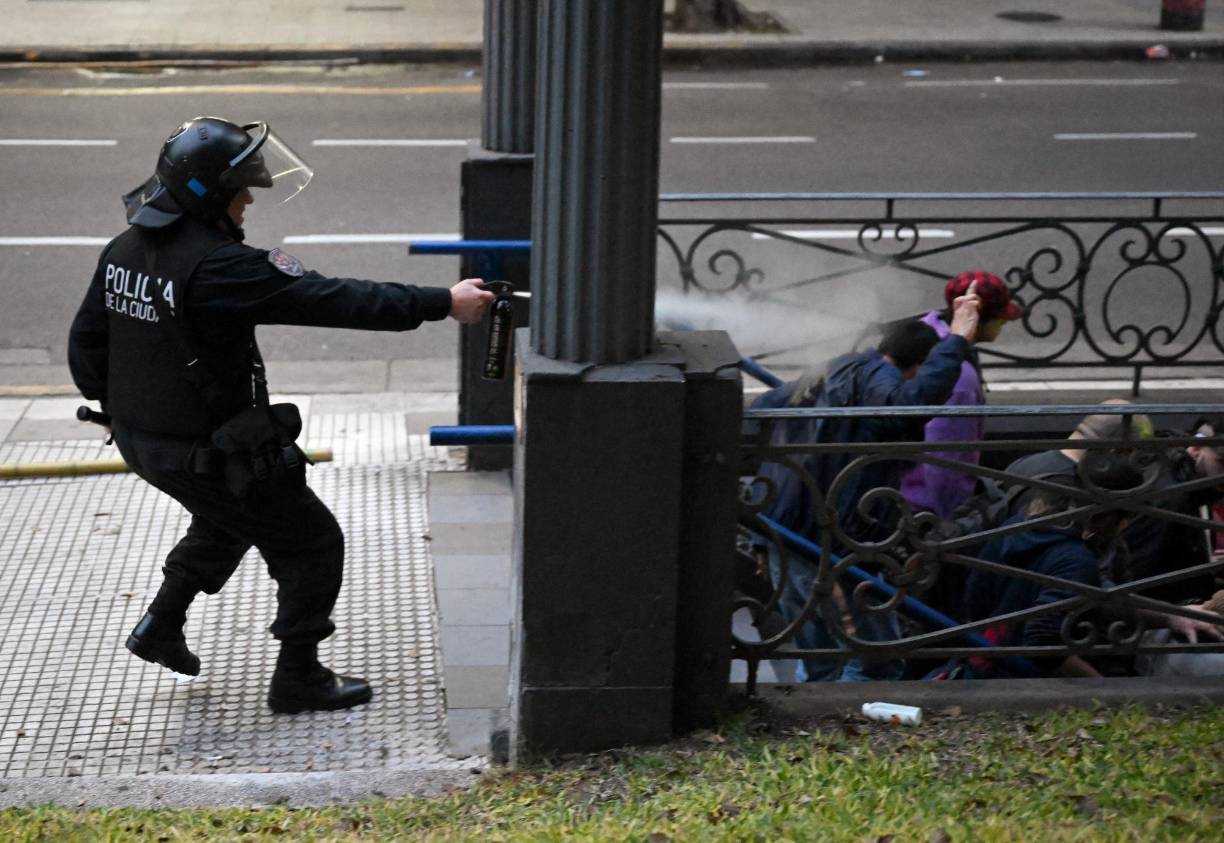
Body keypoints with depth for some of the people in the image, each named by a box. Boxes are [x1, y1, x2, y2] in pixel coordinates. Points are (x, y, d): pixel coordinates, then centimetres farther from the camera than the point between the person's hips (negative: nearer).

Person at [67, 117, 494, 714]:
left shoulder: (123, 250, 0)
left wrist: (118, 405, 25)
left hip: (138, 440, 9)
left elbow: (86, 341, 10)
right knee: (312, 545, 7)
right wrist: (441, 303, -25)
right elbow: (331, 300, -28)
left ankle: (160, 625, 37)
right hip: (205, 454, -9)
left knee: (226, 520, 35)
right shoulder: (216, 266, -26)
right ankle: (298, 678, 15)